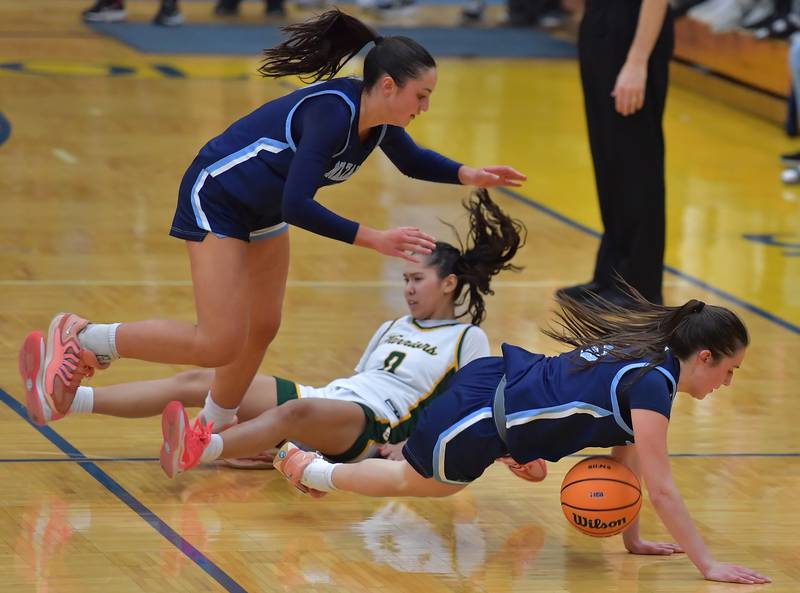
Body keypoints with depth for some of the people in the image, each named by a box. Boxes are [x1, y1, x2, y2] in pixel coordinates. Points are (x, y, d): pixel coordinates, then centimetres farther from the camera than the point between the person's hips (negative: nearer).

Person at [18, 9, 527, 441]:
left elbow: (413, 160, 15)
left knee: (263, 328, 15)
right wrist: (373, 238, -37)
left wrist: (467, 175, -1)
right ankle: (81, 340, -2)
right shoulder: (332, 112, -33)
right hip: (216, 199, -9)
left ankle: (214, 429, 36)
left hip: (264, 211, 9)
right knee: (219, 345, -13)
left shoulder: (378, 119, -7)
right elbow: (297, 205, -37)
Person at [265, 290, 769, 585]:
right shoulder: (652, 385, -26)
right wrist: (708, 566, -26)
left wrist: (632, 539, 12)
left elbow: (625, 456, 9)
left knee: (437, 483, 36)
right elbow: (661, 489, -27)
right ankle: (314, 470, 42)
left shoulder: (644, 358, 1)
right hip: (476, 418, -8)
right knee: (413, 482, 22)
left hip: (502, 379, 8)